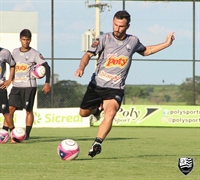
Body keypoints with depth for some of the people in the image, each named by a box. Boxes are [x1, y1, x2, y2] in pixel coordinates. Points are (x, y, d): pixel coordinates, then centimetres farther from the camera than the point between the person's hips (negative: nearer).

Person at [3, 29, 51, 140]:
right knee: (10, 108, -5)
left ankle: (27, 134, 4)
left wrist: (47, 83, -19)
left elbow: (47, 67, -10)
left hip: (29, 86, -4)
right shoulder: (15, 52, 11)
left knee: (29, 110, -3)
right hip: (16, 85, 4)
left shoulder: (35, 54, -4)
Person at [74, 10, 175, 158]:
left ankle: (97, 144, -27)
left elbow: (145, 51, 25)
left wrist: (167, 44, 18)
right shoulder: (104, 39, -7)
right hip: (97, 85, 1)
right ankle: (98, 108, 48)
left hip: (115, 89, -1)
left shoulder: (133, 41, 3)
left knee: (110, 114, -28)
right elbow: (89, 54, -16)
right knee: (83, 113, 14)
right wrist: (81, 68, -36)